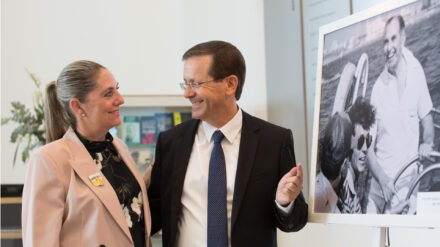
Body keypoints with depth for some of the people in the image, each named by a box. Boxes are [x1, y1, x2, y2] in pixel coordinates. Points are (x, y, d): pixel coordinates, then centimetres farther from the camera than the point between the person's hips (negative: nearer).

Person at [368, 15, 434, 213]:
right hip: (380, 180, 0)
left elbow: (426, 117, 8)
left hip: (407, 180, 1)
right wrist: (382, 179, -19)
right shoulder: (378, 87, -10)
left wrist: (427, 144, -10)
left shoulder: (415, 71, -5)